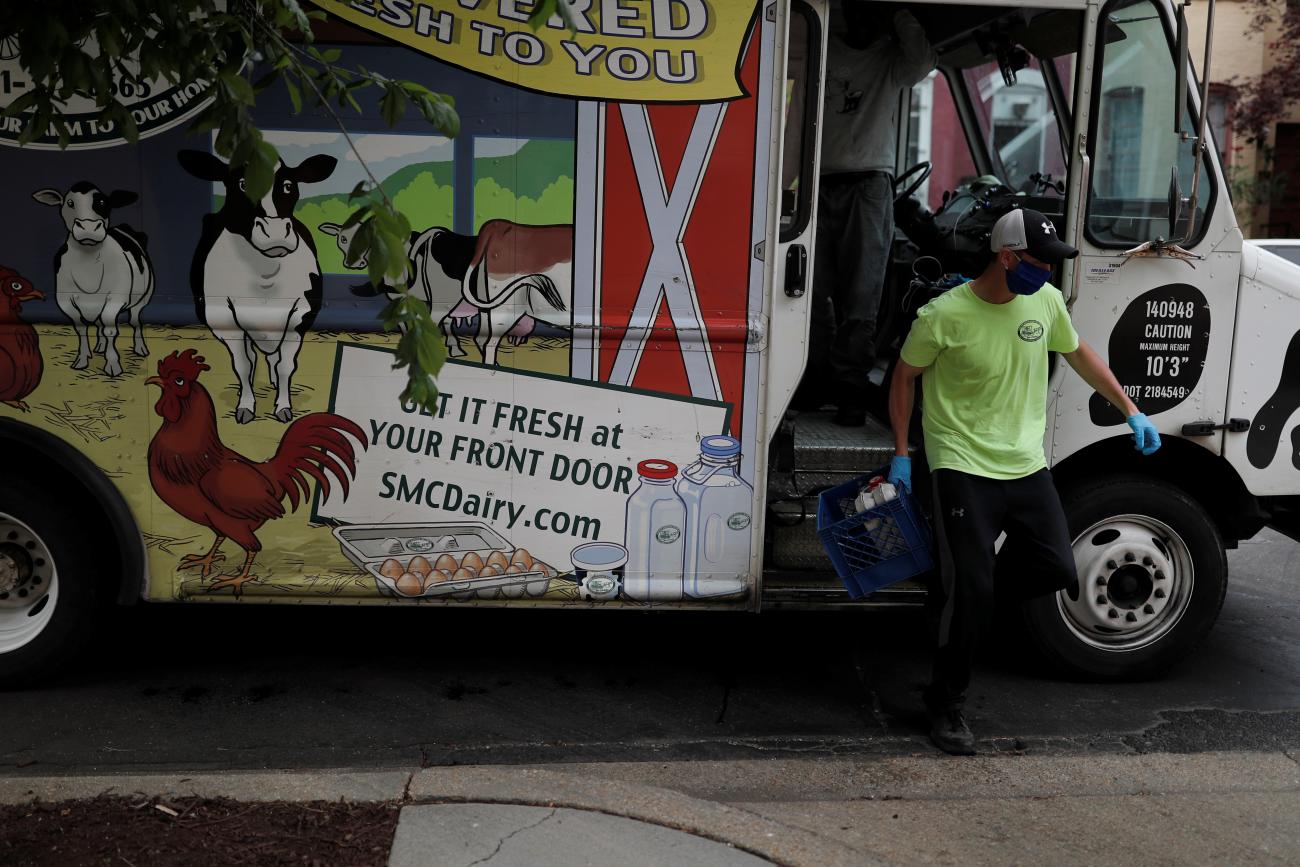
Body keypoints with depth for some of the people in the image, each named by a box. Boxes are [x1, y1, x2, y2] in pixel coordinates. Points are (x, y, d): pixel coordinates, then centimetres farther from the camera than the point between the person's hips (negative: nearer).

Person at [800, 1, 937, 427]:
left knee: (860, 297, -7)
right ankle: (818, 376, 12)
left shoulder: (890, 57, 10)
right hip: (820, 184, 1)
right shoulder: (823, 50, 12)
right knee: (815, 292, 0)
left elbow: (922, 61, -9)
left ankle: (851, 388, -5)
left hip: (868, 187, -1)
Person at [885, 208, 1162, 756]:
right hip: (963, 469, -5)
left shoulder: (1047, 302, 2)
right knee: (970, 593, -7)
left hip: (1028, 467, 6)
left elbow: (1079, 354, 19)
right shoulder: (945, 315, -14)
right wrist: (901, 455, -1)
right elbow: (904, 377, -2)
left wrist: (1130, 411, 19)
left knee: (1060, 578, 2)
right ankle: (945, 708, 11)